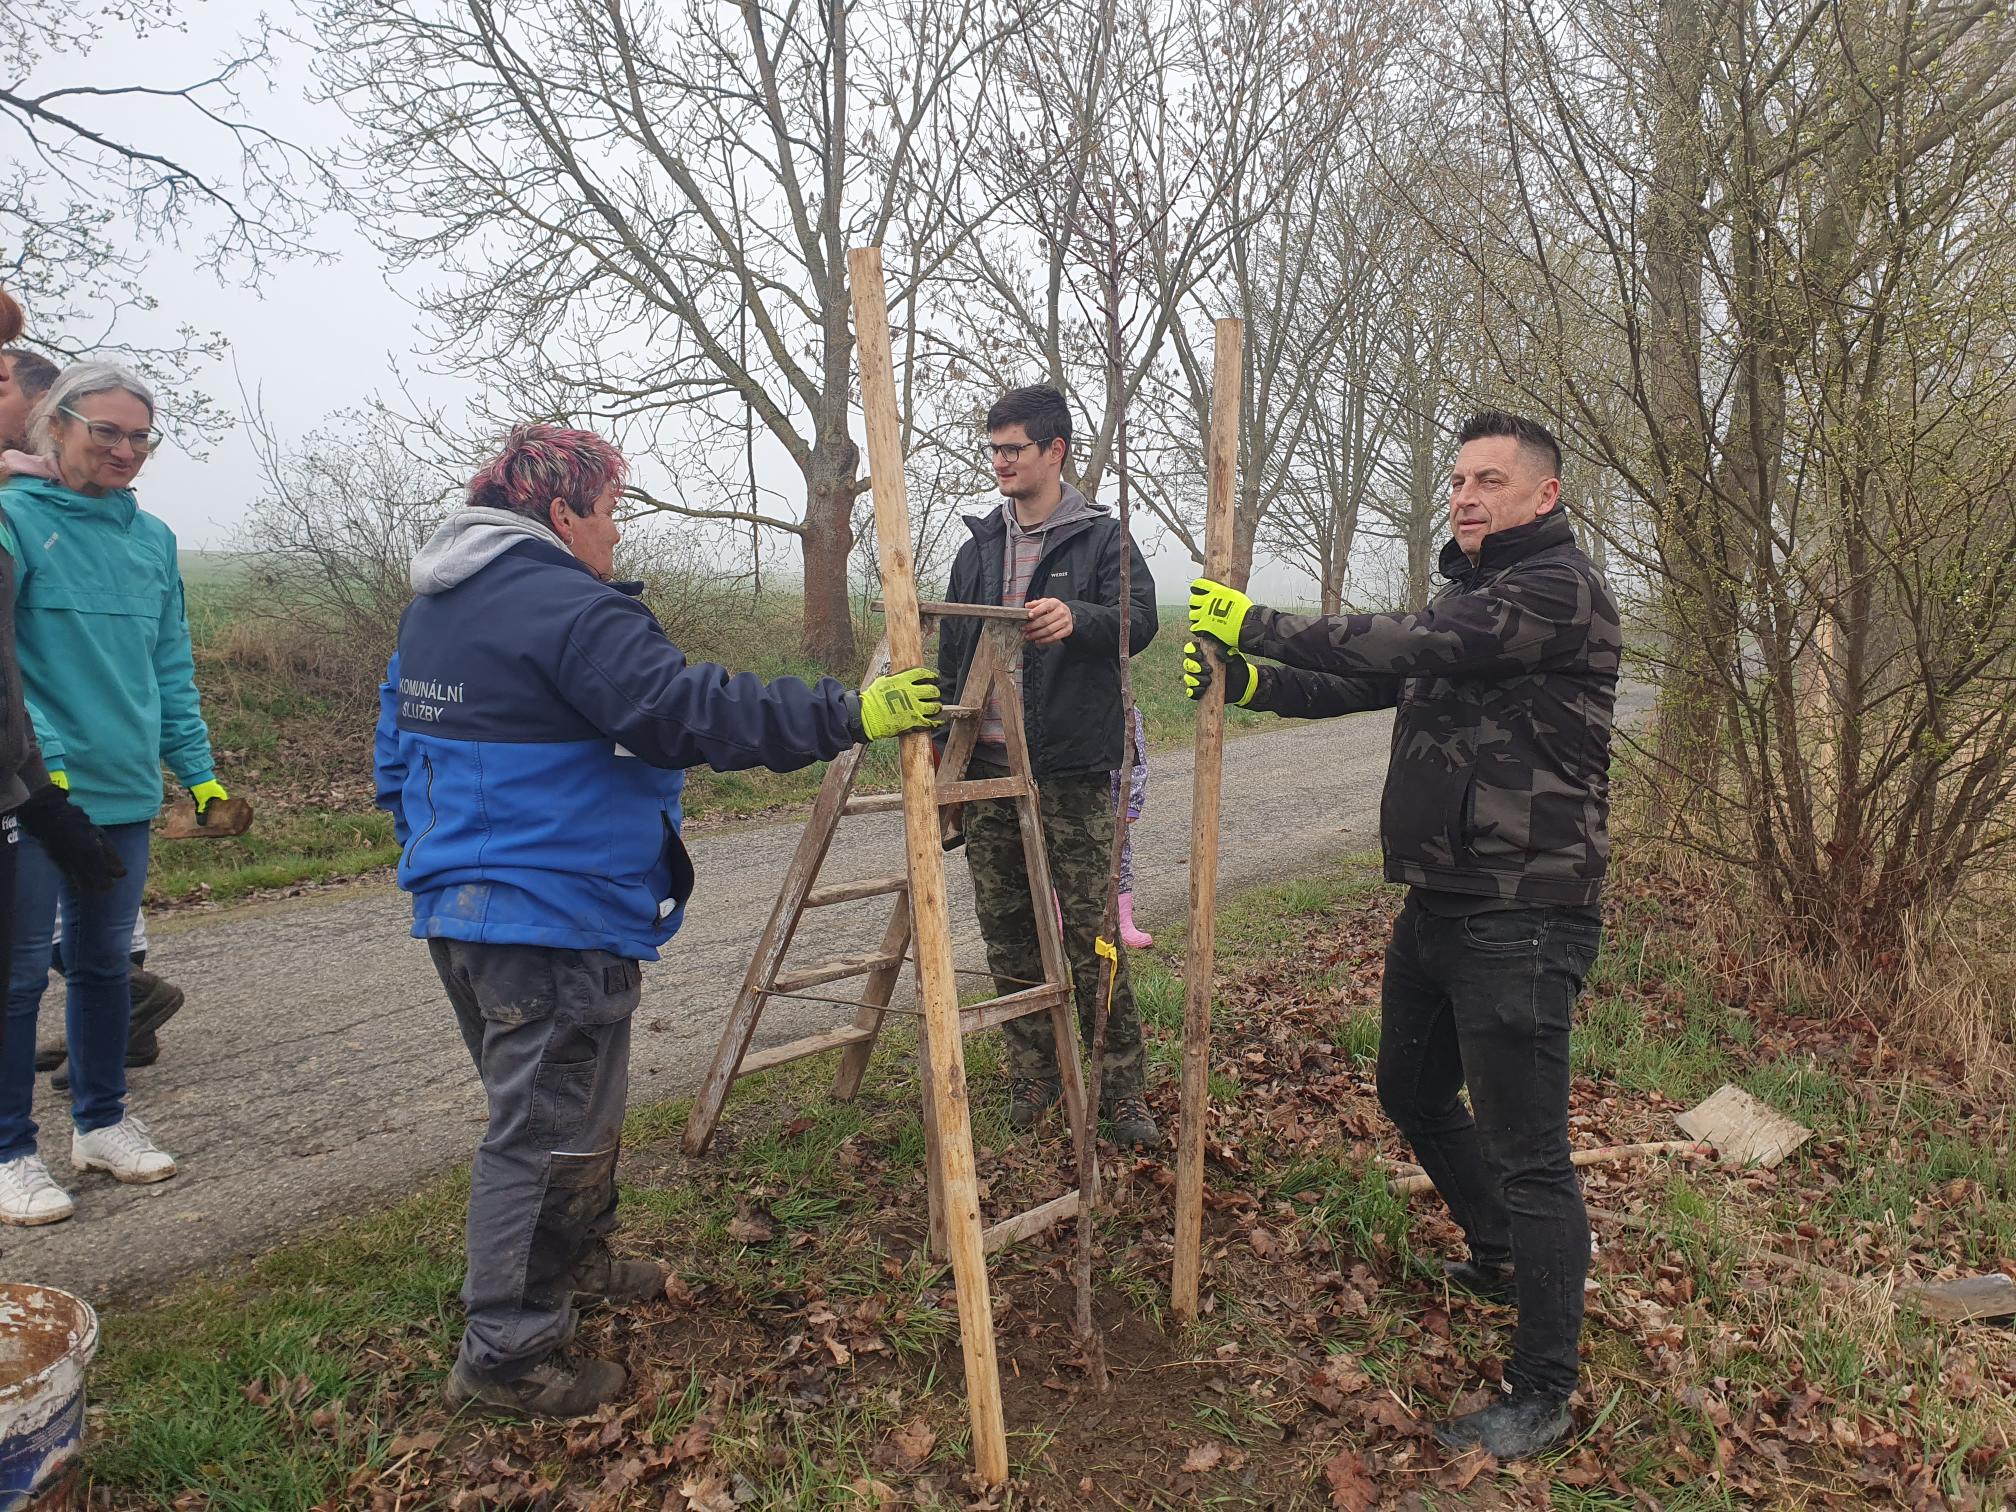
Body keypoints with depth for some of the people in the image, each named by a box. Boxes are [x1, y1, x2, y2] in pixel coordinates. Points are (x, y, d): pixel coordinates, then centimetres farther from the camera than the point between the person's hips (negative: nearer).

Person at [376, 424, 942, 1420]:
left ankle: (572, 1262, 42)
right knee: (547, 1133, 1)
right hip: (552, 921, -10)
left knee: (544, 1109, 24)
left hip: (453, 903, 11)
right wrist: (850, 714, -23)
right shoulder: (569, 609, -18)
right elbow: (699, 711, -26)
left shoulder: (430, 607, 14)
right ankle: (506, 1356, 11)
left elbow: (397, 746, 23)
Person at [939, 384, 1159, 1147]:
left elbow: (1139, 618, -17)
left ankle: (1124, 1087, 11)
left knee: (1091, 934, -2)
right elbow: (952, 651, 17)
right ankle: (1033, 1071, 25)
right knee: (1006, 931, 10)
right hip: (989, 766, 5)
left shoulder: (1101, 536, -1)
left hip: (1072, 769, -5)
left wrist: (1078, 618, -38)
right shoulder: (979, 546, 13)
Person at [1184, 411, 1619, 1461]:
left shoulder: (1560, 588, -14)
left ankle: (1541, 1396, 14)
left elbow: (1411, 646, -26)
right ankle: (1507, 1255, 48)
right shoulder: (1466, 595, 17)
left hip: (1521, 917, -10)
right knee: (1414, 1095, 24)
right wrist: (1248, 678, -6)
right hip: (1437, 903, 10)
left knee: (1526, 1153, -1)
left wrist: (1257, 623, -19)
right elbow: (1365, 681, 10)